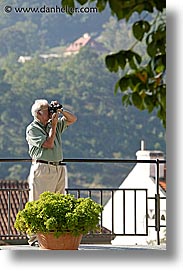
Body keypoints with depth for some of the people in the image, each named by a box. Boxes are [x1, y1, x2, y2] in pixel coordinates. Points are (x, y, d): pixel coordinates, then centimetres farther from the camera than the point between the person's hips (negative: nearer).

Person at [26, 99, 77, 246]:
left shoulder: (54, 124, 16)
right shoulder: (32, 129, -4)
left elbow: (73, 119, 23)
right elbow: (49, 144, -13)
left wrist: (61, 111, 8)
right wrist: (53, 125, -7)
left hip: (59, 169, 7)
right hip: (42, 169, -7)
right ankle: (34, 237, -8)